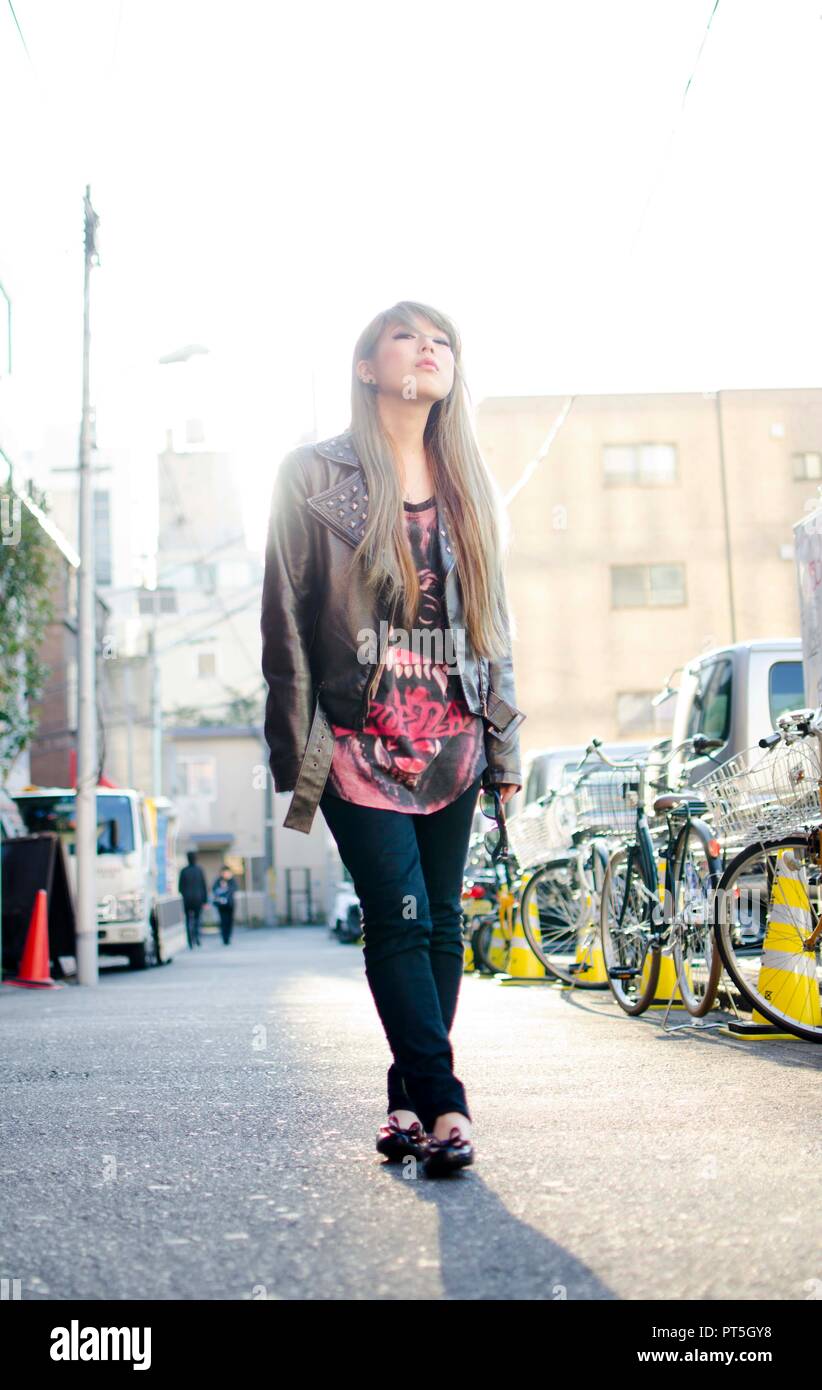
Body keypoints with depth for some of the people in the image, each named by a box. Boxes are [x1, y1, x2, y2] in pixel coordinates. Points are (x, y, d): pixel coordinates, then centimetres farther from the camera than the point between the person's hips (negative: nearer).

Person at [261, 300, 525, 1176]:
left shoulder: (471, 488, 14)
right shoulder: (314, 476, 2)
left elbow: (493, 620, 15)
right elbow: (286, 619, -1)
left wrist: (505, 742, 10)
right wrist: (295, 748, -5)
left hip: (452, 742, 4)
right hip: (361, 744, -4)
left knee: (440, 923, 6)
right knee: (400, 919, -10)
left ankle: (409, 1096, 17)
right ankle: (442, 1103, -4)